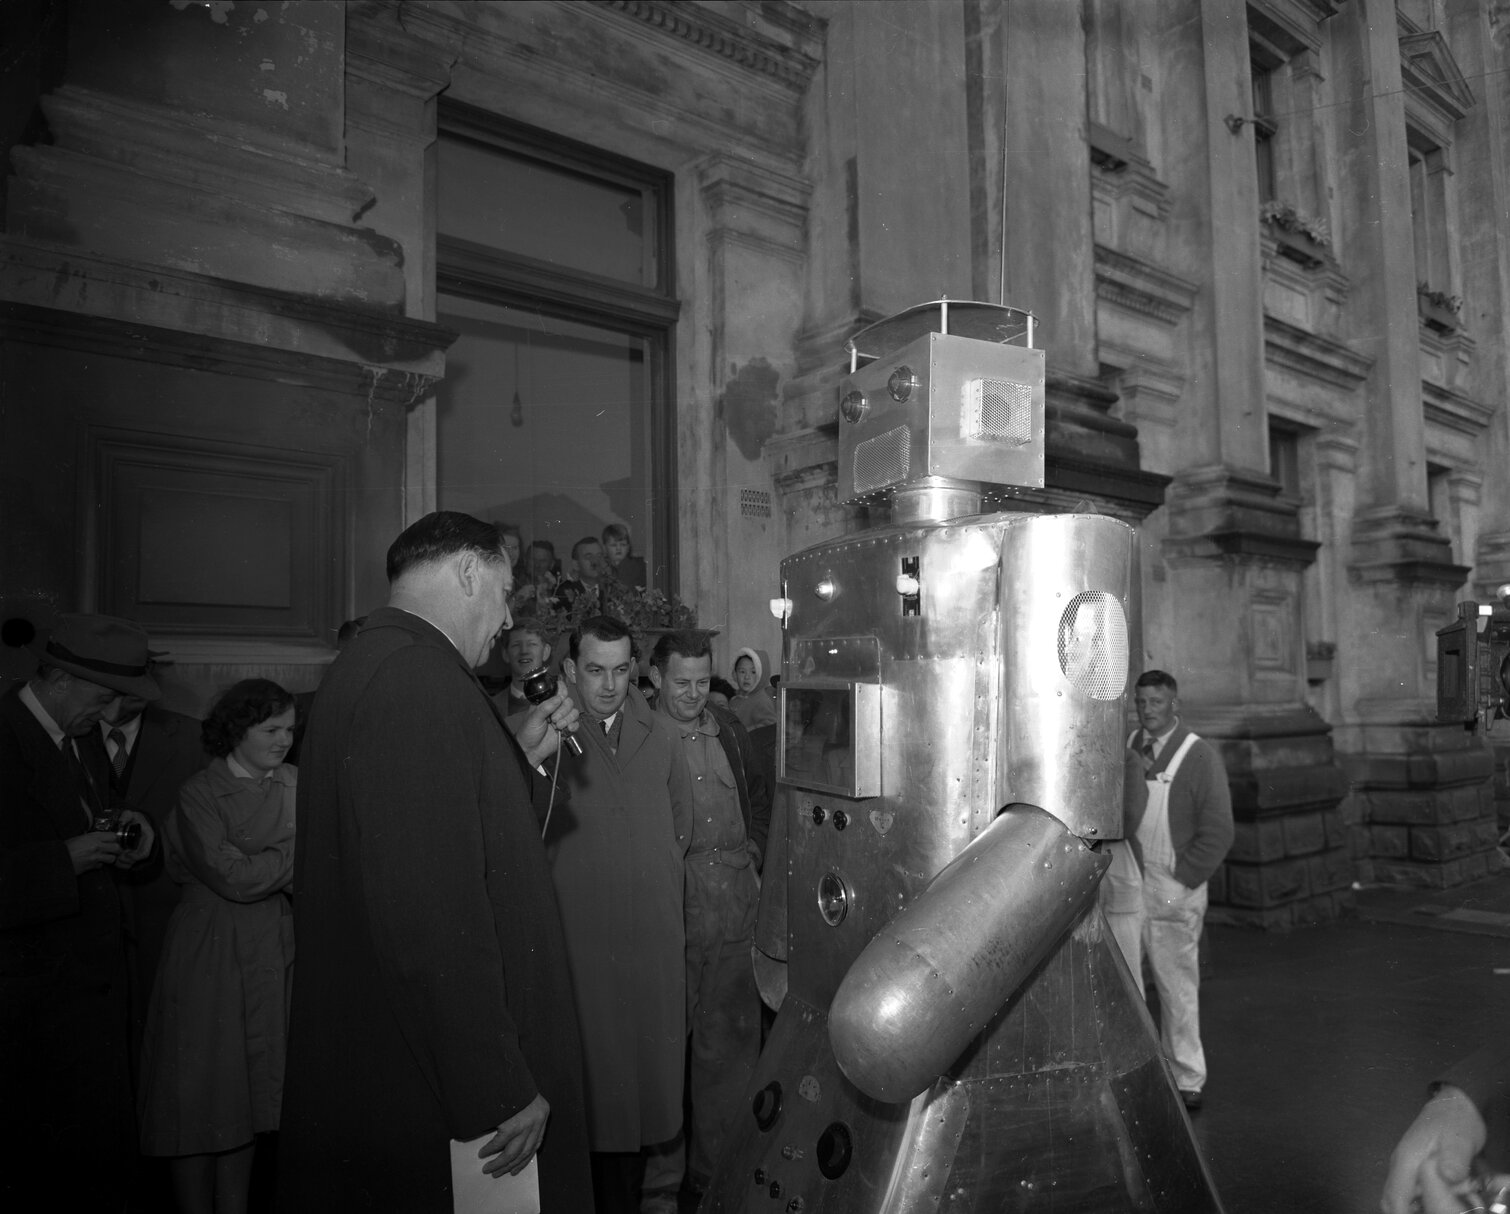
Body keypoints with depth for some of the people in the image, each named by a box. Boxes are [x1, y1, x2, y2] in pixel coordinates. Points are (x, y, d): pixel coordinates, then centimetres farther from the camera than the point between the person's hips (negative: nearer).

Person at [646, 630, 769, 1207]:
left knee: (731, 1042, 13)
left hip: (734, 910, 5)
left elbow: (759, 796, 22)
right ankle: (659, 1179, 21)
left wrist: (752, 852, 12)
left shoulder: (728, 729, 11)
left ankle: (716, 1164, 30)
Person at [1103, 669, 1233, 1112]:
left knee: (1177, 987, 4)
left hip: (1174, 888, -3)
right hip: (1124, 882, 3)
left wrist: (1181, 882, -8)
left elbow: (1218, 832, -3)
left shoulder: (1199, 756, -3)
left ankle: (1188, 1080, 19)